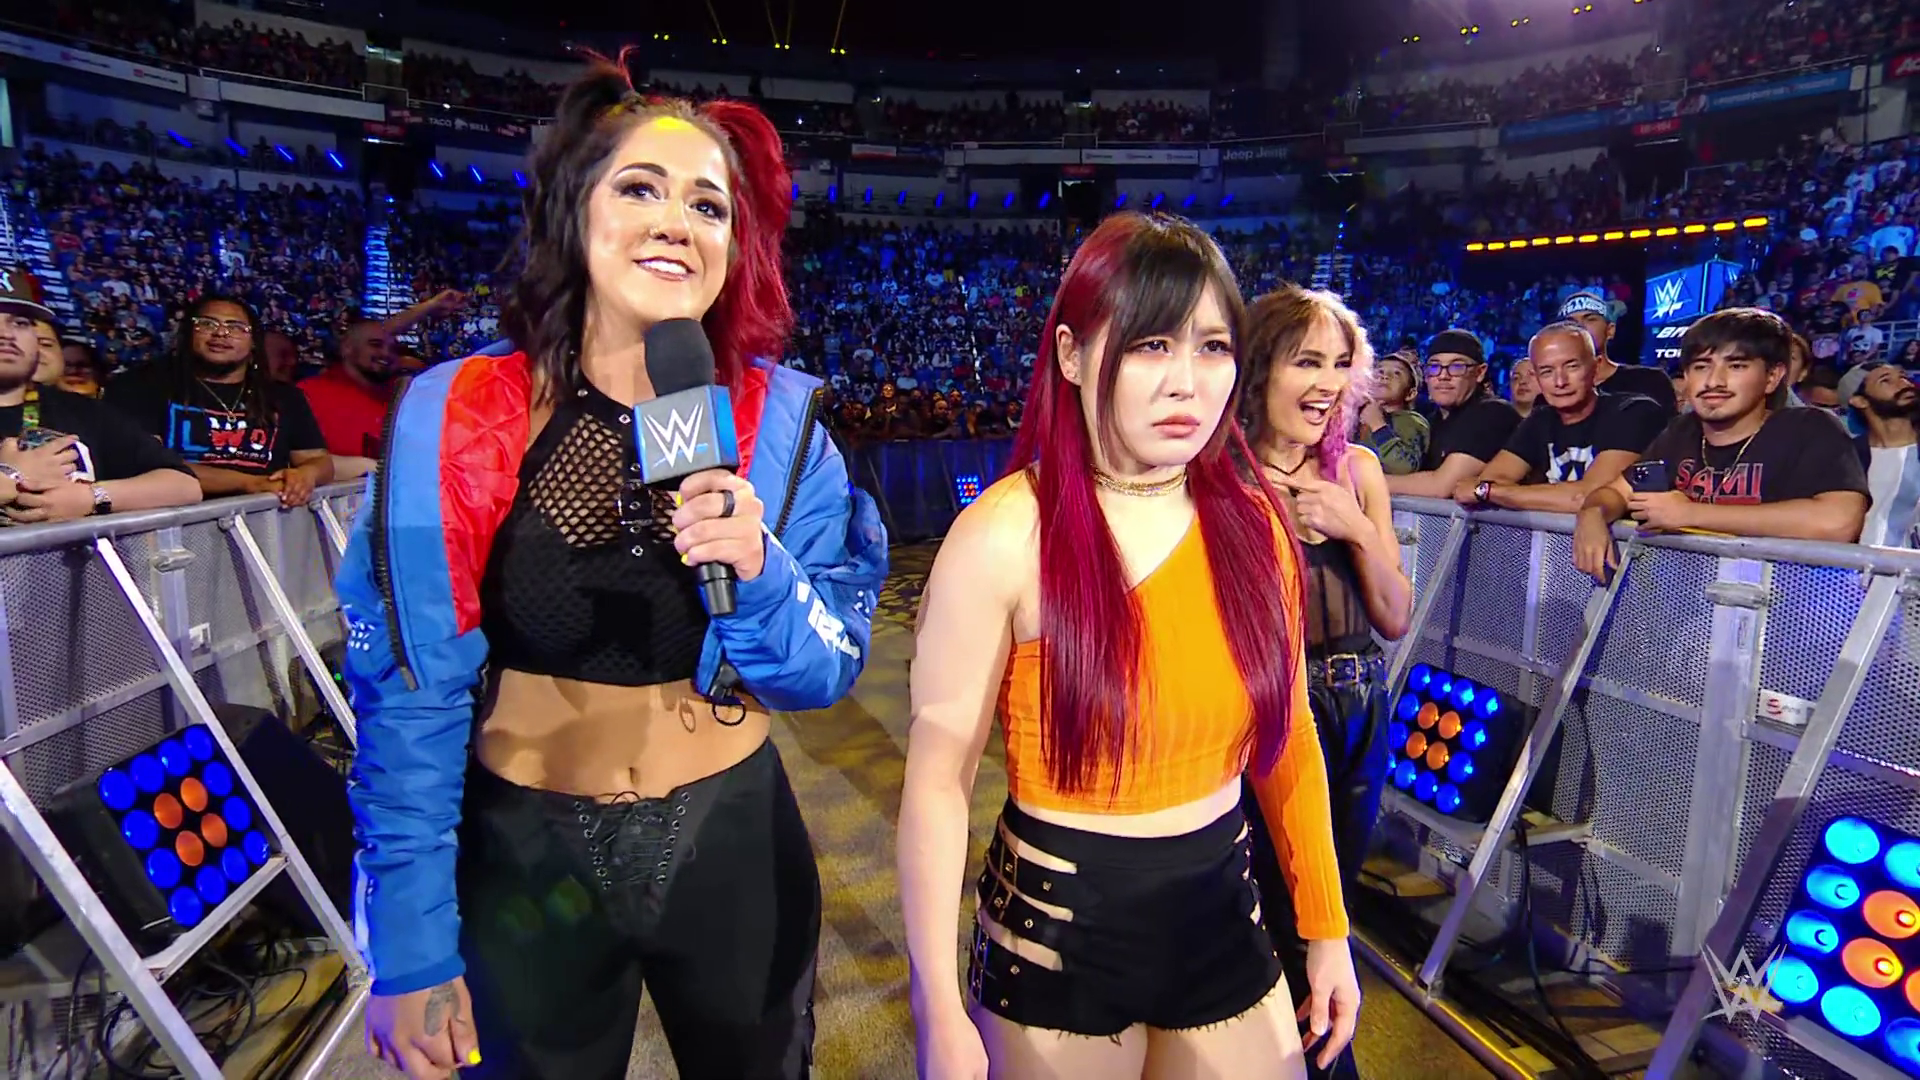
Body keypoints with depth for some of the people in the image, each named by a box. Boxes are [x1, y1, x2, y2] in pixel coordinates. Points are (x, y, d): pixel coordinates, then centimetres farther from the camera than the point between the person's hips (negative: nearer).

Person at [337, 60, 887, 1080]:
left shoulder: (780, 420, -11)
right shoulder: (457, 418, -14)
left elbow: (828, 673, -8)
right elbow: (408, 695, -9)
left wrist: (757, 575, -27)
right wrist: (409, 950, -6)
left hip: (732, 845, 1)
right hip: (522, 862, 0)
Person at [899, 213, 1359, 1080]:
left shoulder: (1252, 520, -5)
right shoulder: (1007, 536, -20)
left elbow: (1285, 728, 5)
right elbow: (938, 774, -17)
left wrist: (1325, 925, 10)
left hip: (1222, 915, 4)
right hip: (1056, 930, -4)